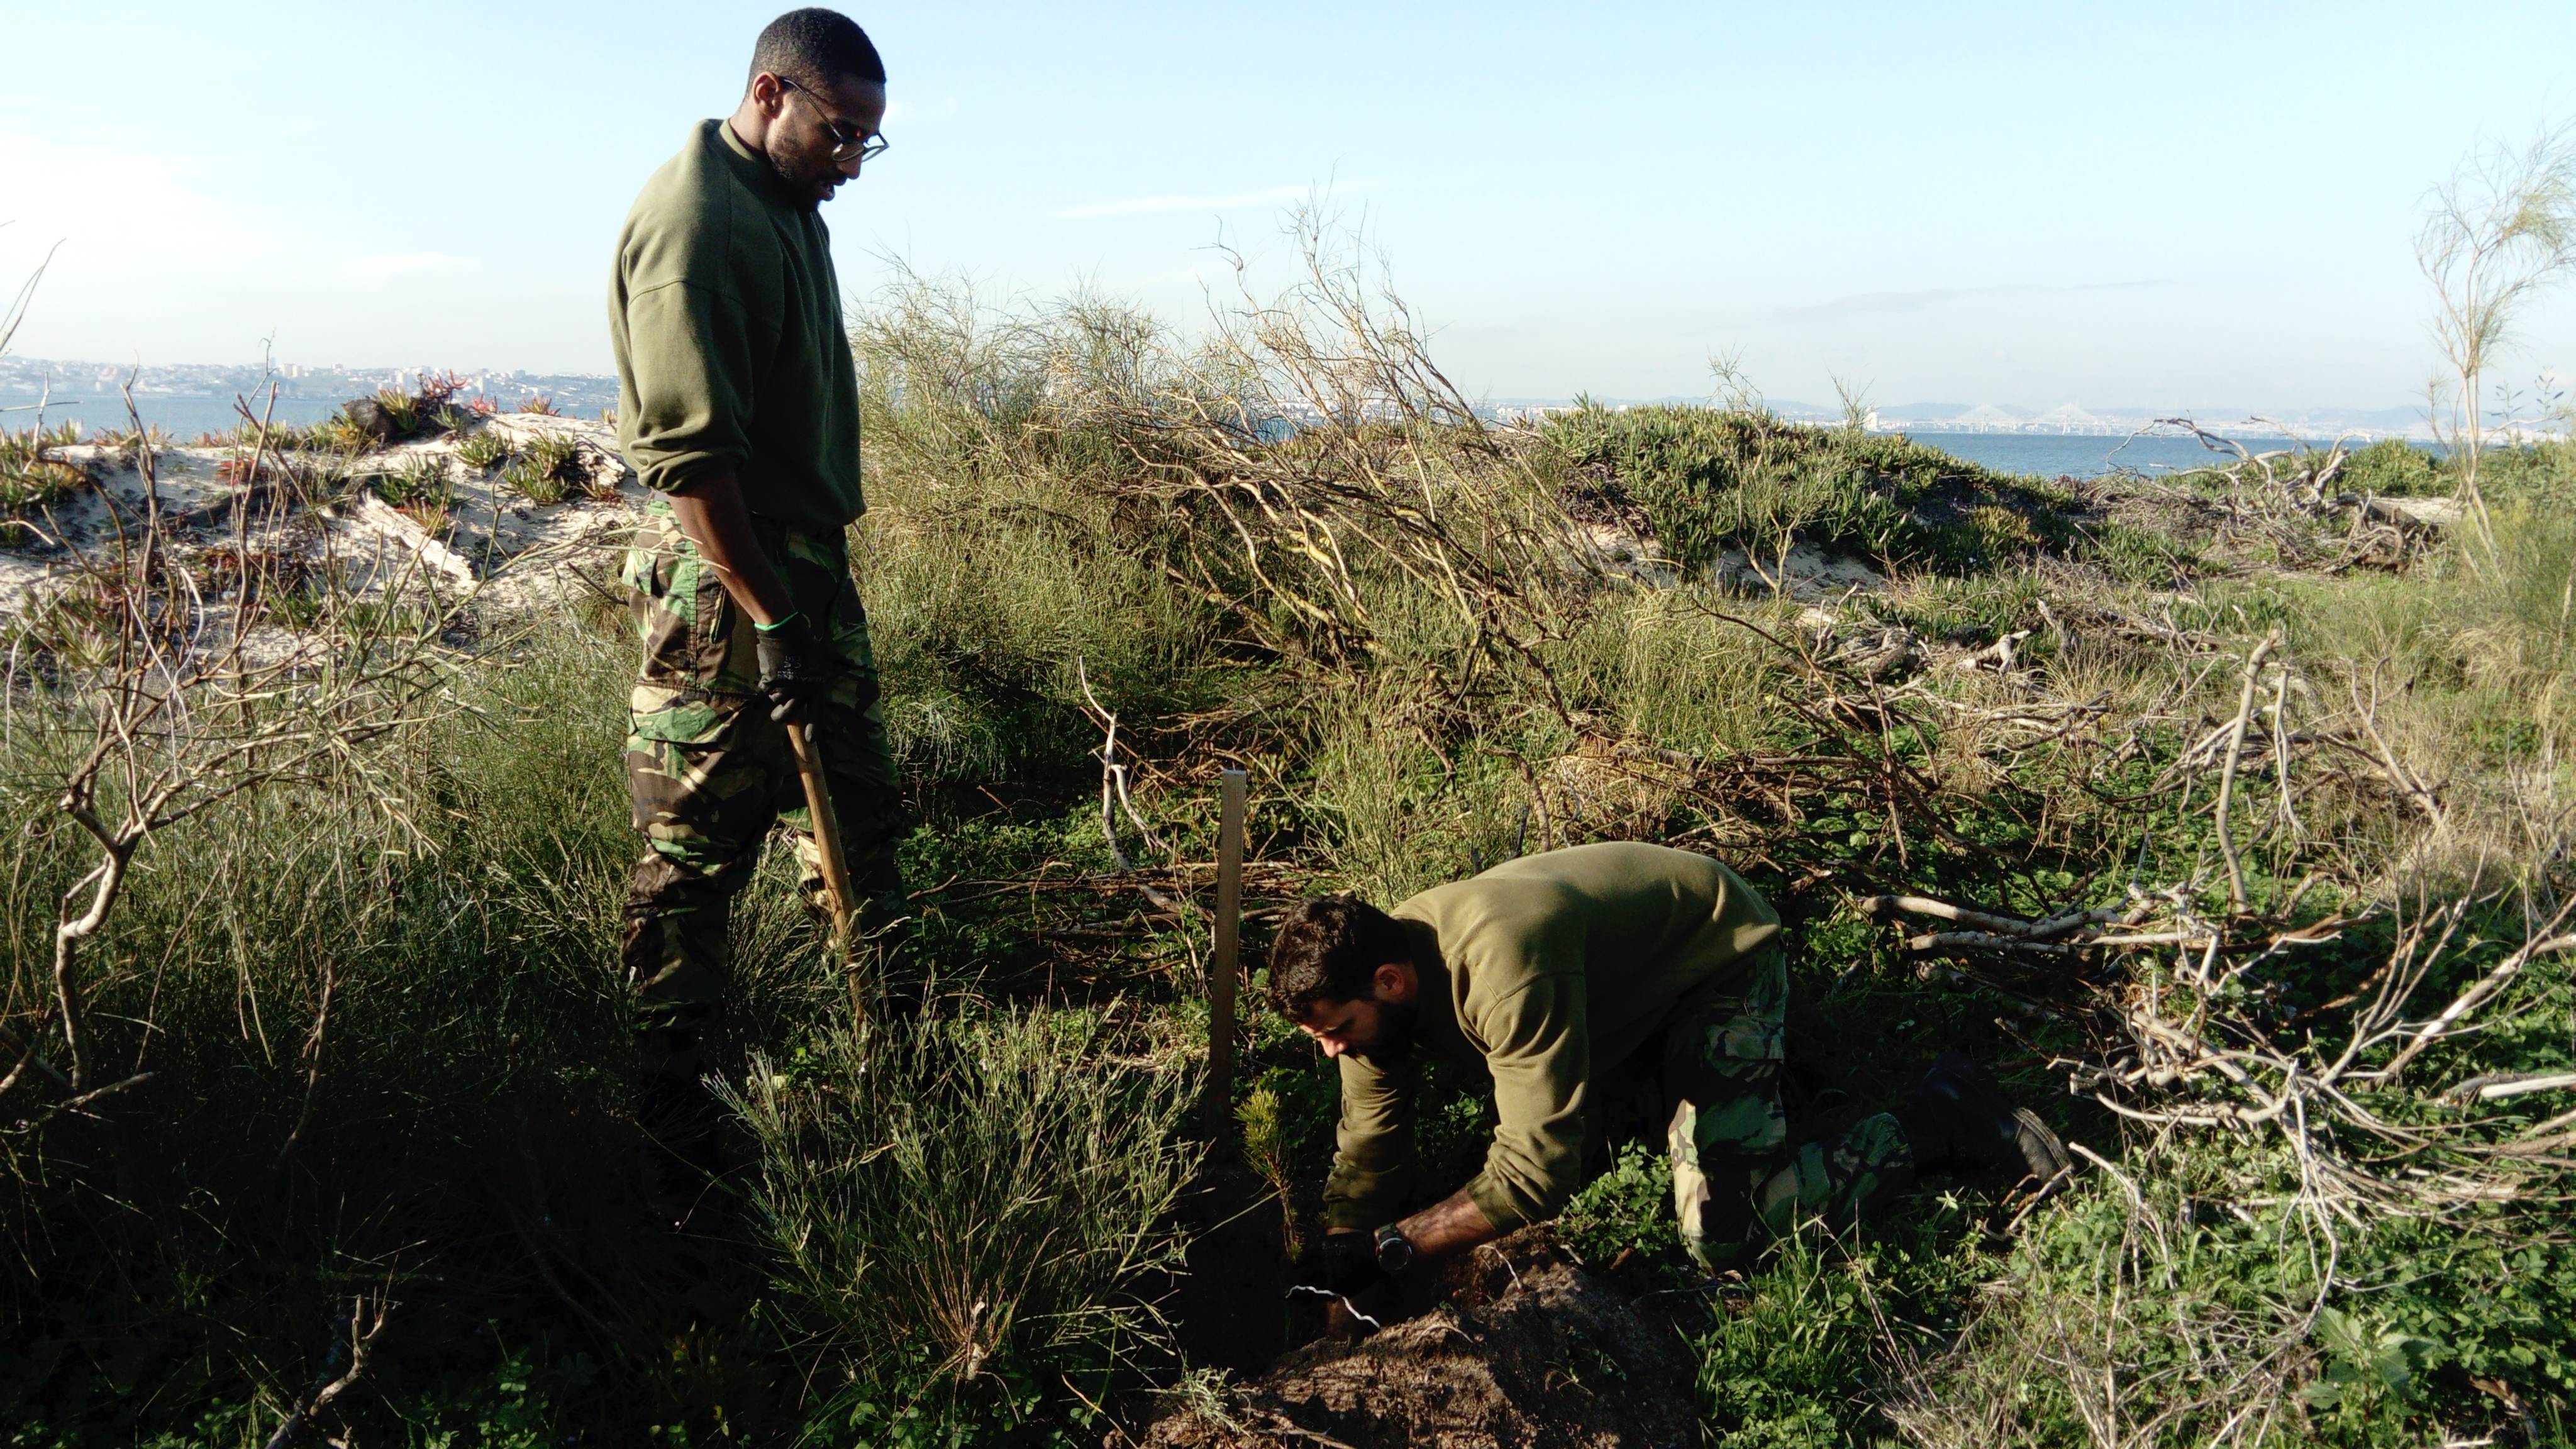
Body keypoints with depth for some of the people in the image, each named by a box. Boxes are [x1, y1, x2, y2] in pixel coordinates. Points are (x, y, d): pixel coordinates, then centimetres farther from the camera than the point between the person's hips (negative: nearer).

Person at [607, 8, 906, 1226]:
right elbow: (689, 452, -24)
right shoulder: (693, 222, -17)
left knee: (861, 816, 17)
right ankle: (672, 1145, 11)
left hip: (806, 566, 10)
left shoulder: (790, 205, 14)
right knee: (695, 860, -1)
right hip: (720, 583, -10)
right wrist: (769, 622, -24)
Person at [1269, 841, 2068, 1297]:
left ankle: (1942, 1119, -1)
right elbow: (1366, 1158, -11)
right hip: (1629, 971, 8)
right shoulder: (1371, 974, -17)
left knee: (1722, 1231, -16)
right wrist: (1328, 1277, -20)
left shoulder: (1503, 967, -41)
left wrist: (1384, 1249, -36)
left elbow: (1536, 1176, -39)